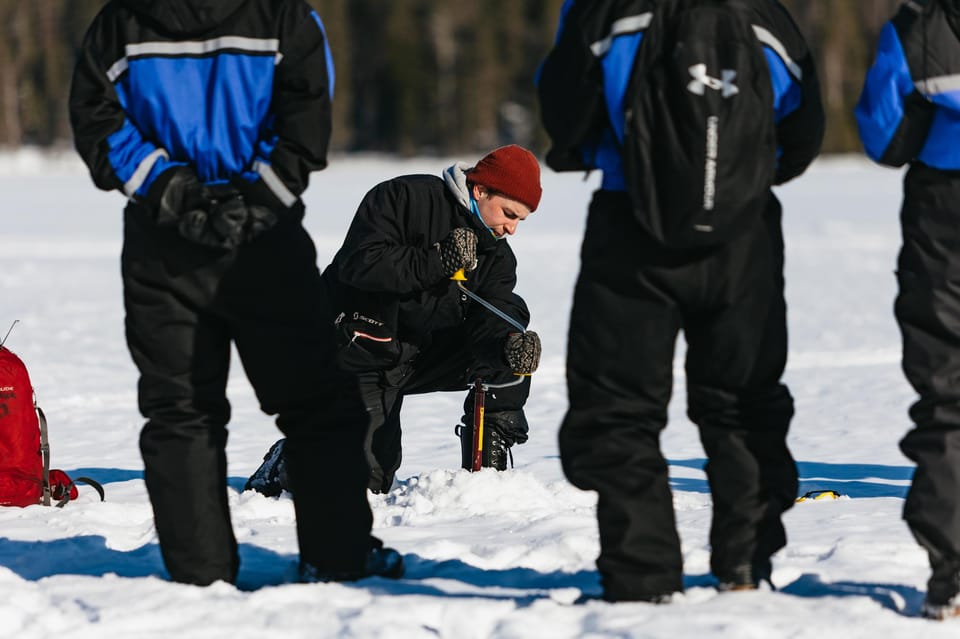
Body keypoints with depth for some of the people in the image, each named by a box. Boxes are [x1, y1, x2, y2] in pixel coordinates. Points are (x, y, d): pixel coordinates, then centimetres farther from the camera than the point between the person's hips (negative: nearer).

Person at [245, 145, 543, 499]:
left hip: (428, 351, 7)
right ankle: (287, 460, 18)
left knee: (514, 345, -12)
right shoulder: (403, 198, -14)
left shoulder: (497, 256, 5)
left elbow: (492, 318, -11)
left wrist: (509, 344, -35)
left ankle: (489, 456, -4)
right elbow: (358, 264, -26)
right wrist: (436, 262, -34)